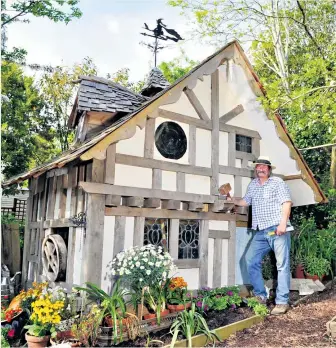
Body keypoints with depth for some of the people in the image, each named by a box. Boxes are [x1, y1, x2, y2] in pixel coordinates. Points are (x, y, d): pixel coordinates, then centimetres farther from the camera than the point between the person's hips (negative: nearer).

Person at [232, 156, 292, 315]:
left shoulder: (277, 182, 2)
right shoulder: (252, 185, 19)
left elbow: (286, 202, -7)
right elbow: (245, 202, 27)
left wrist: (283, 223, -17)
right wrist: (231, 198, 14)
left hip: (277, 229, -6)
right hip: (260, 232, 6)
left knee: (282, 265, -2)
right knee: (252, 263, 4)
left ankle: (282, 302, 3)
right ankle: (261, 296, 18)